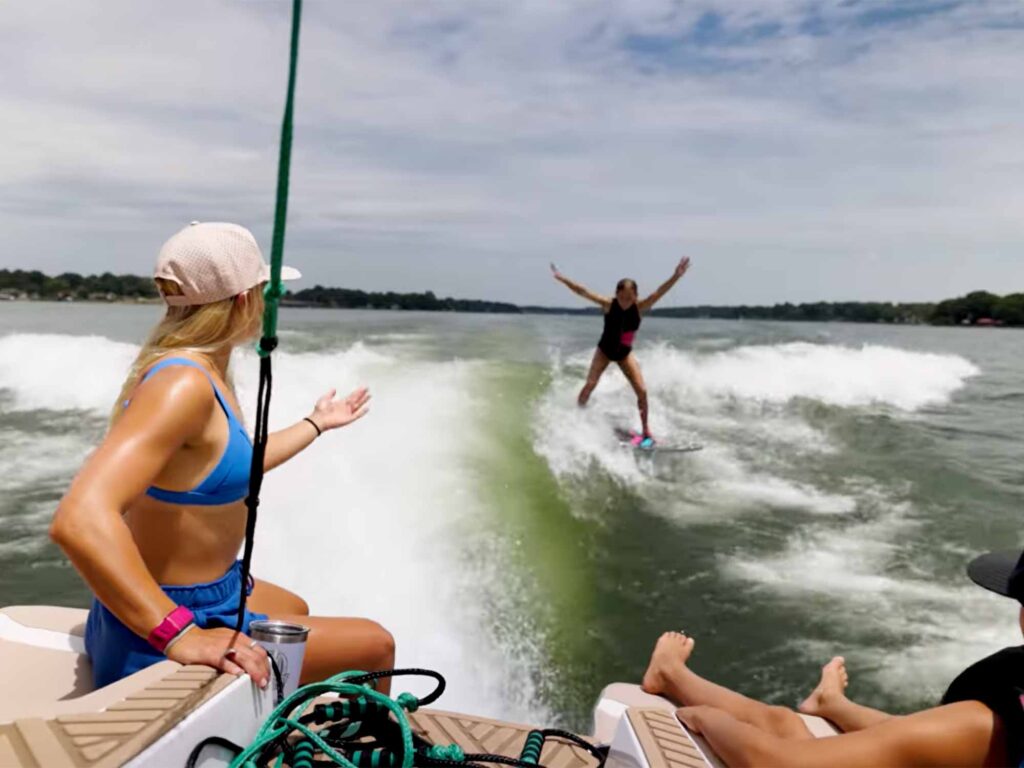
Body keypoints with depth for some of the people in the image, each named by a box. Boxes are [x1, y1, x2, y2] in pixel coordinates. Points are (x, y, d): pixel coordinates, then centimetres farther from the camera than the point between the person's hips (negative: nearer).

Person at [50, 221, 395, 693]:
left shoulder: (202, 371, 2)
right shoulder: (184, 384, -29)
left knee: (294, 610, 36)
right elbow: (79, 520, -40)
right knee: (375, 645, 2)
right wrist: (182, 638, -39)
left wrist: (316, 424, 32)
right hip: (158, 638, -10)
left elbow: (235, 465, 20)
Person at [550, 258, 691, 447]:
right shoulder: (608, 304, -20)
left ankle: (645, 431, 6)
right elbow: (583, 291, -23)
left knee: (642, 390, -8)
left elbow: (658, 293, -31)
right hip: (604, 350, -1)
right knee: (590, 384, -13)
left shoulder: (640, 308, -18)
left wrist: (676, 276, -45)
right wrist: (562, 279, -29)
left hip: (625, 353, 1)